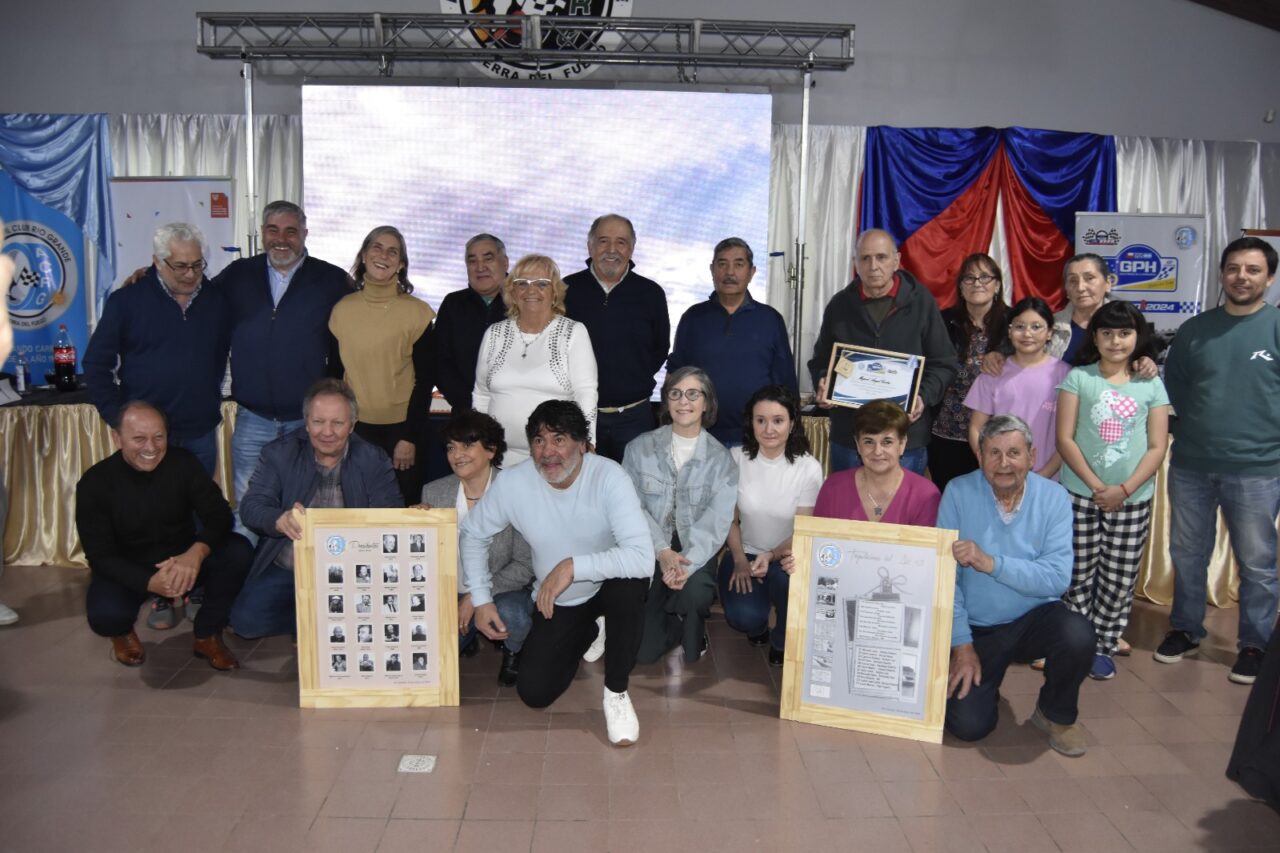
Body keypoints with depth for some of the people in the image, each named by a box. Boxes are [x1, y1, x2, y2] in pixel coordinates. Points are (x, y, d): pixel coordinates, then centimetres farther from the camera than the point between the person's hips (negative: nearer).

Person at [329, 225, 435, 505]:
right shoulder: (342, 309, 3)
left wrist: (410, 437, -7)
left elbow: (424, 380, -4)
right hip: (354, 428, 2)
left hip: (400, 428, -2)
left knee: (402, 507, 6)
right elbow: (334, 372, 10)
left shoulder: (417, 312, -5)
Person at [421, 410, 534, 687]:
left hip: (504, 591, -3)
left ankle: (513, 651, 4)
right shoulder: (434, 492, -1)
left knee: (509, 614, -35)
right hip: (452, 594, 3)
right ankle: (466, 636, 19)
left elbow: (525, 565, -14)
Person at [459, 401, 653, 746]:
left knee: (631, 580, -37)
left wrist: (573, 566, -41)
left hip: (607, 585, -3)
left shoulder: (609, 477, -28)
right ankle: (585, 634, 27)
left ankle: (616, 691, -13)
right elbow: (472, 535, 0)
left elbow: (643, 557, -37)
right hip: (556, 601, 3)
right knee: (534, 693, -6)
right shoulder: (512, 484, -19)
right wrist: (481, 600, -4)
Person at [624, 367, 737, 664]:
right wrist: (662, 551, -22)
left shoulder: (720, 457, -2)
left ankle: (691, 632, 4)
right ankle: (671, 622, 28)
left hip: (695, 551, 0)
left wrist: (688, 562, -28)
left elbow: (718, 519, -12)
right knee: (642, 651, -10)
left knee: (695, 593, -35)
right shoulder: (640, 448, -1)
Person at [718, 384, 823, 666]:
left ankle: (782, 642, -2)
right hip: (745, 553, 1)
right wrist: (740, 560, -12)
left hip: (786, 557, 0)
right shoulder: (736, 458, -9)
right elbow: (730, 517, 1)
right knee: (744, 619, -27)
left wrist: (771, 556, -27)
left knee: (787, 580, -37)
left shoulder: (809, 468, -13)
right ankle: (757, 623, 17)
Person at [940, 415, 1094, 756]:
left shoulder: (1053, 497, -8)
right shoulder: (958, 493, -11)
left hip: (1034, 617, 1)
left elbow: (1058, 578, -19)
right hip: (977, 627, -1)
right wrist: (961, 644, -15)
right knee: (968, 724, -15)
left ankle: (1057, 715, 1)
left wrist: (990, 563, -31)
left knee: (1079, 635, -31)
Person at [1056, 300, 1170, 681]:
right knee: (1078, 575, 3)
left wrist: (1124, 489, -11)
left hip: (1133, 499, 2)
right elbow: (1064, 438, -5)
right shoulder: (1078, 378, 1)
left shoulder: (1151, 385, 6)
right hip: (1080, 495, -1)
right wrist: (1096, 486, -12)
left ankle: (1103, 646, 21)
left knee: (1119, 579, 6)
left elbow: (1157, 447, 1)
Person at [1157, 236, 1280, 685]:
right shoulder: (1194, 329, 7)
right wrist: (1182, 431, 7)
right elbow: (1172, 387, 16)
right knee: (1187, 554, 14)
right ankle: (1186, 629, 31)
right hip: (1190, 466, 3)